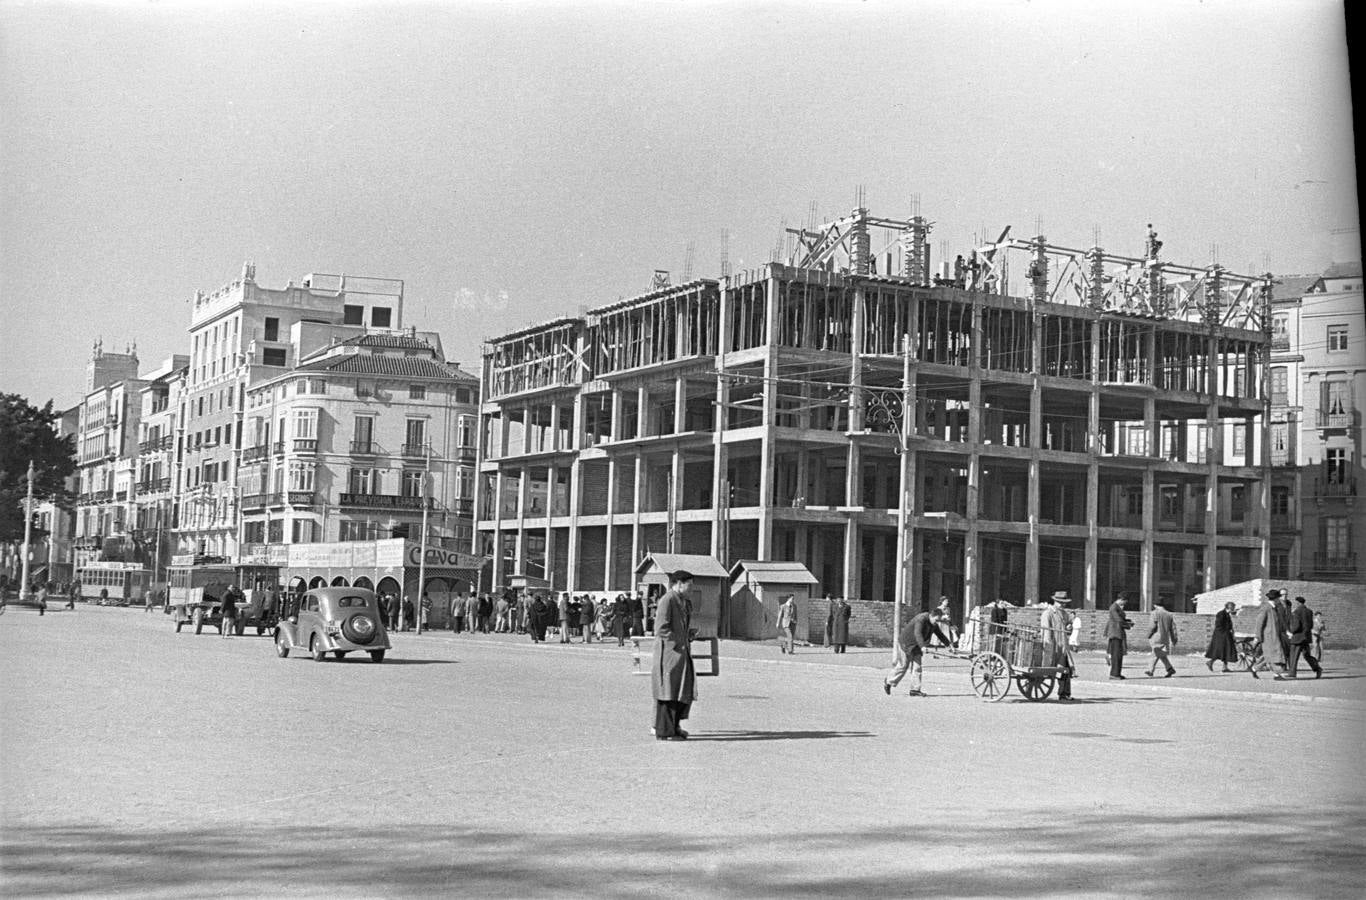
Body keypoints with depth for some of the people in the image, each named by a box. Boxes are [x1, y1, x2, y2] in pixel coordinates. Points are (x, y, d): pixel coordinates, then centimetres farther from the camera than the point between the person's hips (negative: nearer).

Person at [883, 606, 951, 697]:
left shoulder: (934, 624, -1)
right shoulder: (921, 619, -29)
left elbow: (940, 635, 15)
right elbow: (917, 634, -43)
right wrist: (922, 646, -56)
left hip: (916, 647, 8)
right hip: (905, 643, -8)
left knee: (917, 667, -1)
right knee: (903, 666, -1)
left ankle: (915, 690, 1)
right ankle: (888, 682, 20)